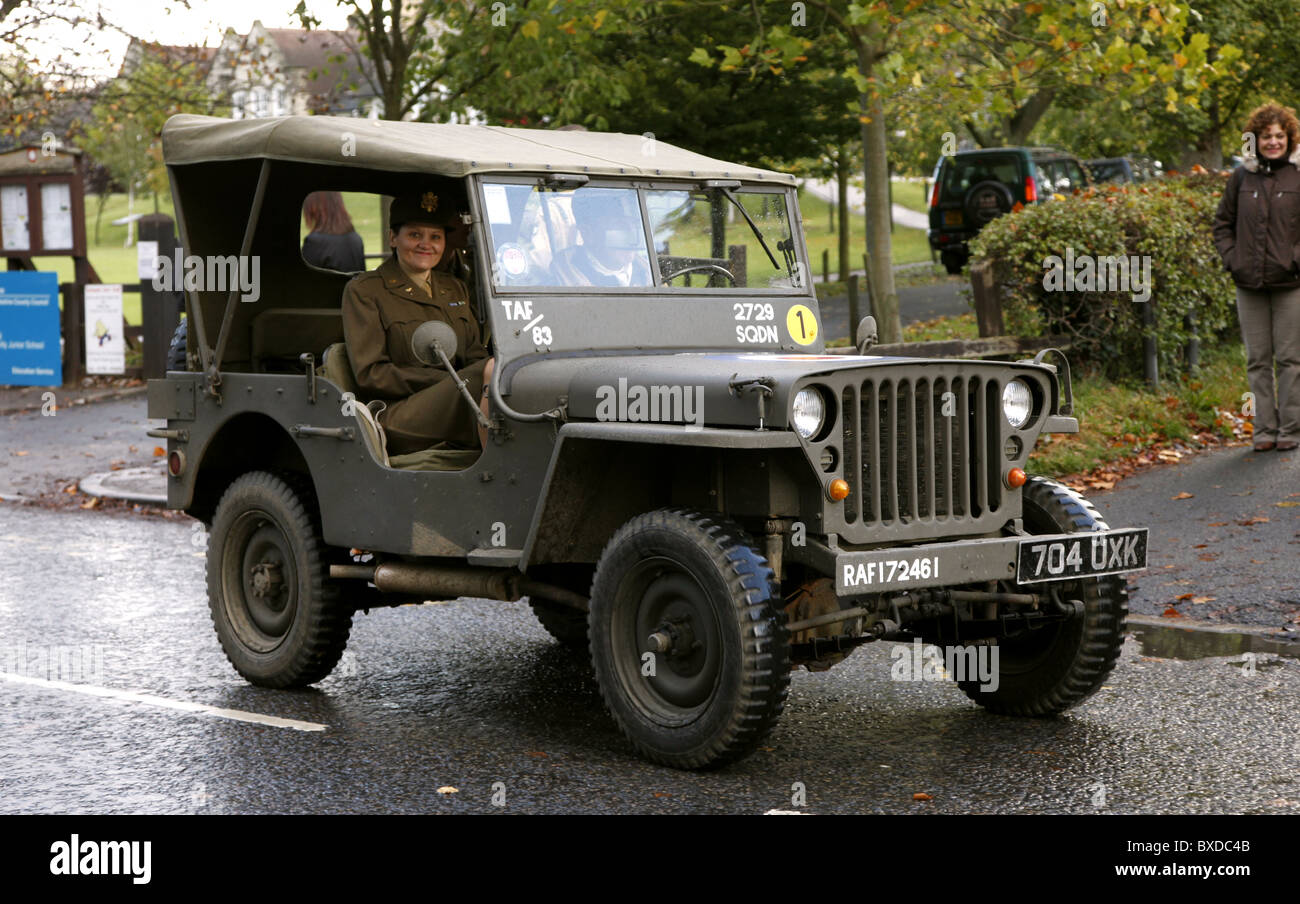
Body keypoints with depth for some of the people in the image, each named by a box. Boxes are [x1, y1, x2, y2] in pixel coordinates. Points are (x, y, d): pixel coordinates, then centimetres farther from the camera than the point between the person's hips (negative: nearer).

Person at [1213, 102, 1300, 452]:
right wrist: (1231, 259, 3)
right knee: (1257, 361, 7)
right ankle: (1265, 429, 13)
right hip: (1249, 285, 3)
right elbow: (1222, 223, 16)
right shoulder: (1241, 177, 7)